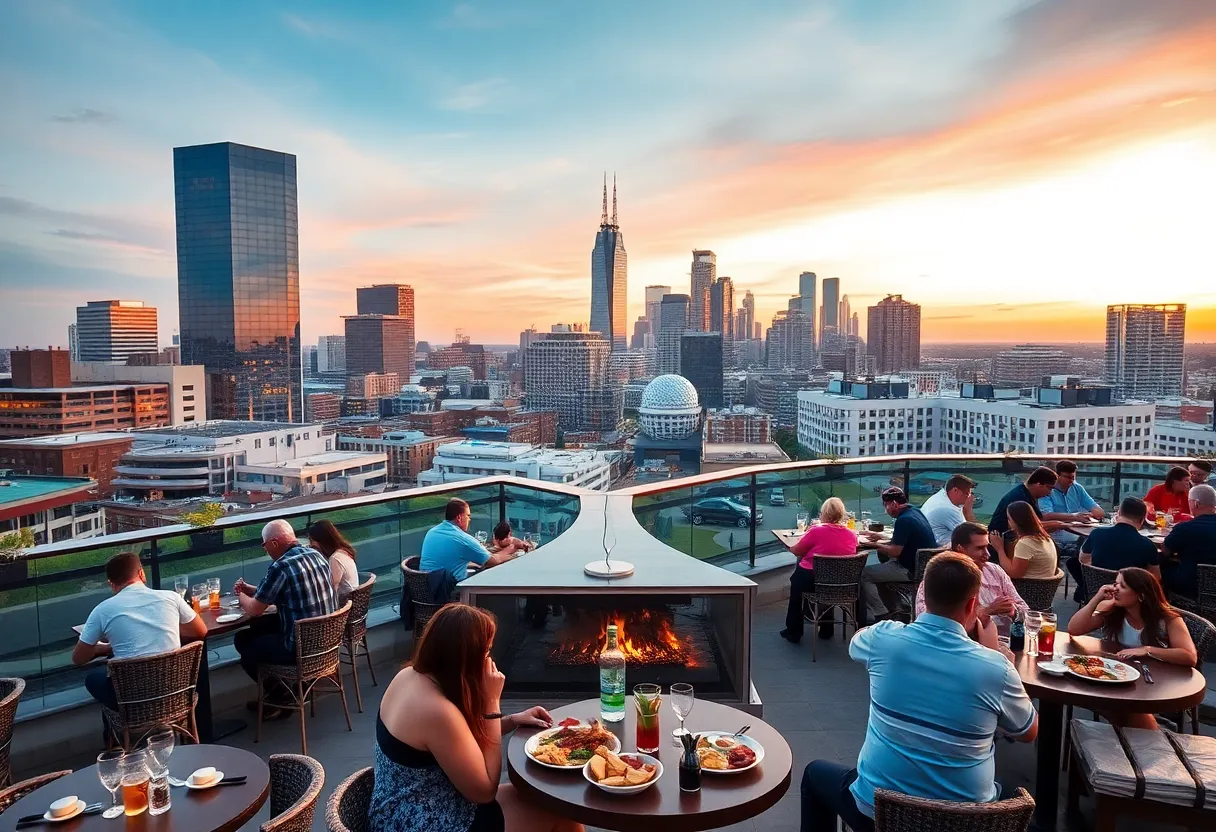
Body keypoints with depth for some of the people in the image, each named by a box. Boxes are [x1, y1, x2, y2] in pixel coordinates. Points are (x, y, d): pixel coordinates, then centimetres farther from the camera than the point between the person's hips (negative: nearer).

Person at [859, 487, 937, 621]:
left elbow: (895, 551, -22)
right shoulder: (914, 510, 7)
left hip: (911, 570, -10)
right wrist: (879, 535, 16)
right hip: (924, 564, 10)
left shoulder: (904, 520, -23)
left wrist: (875, 545, -8)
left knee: (864, 575, -10)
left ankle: (880, 614, -3)